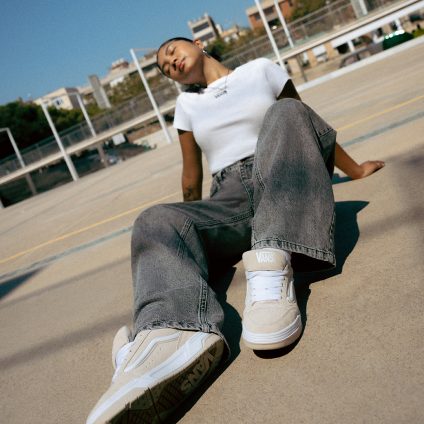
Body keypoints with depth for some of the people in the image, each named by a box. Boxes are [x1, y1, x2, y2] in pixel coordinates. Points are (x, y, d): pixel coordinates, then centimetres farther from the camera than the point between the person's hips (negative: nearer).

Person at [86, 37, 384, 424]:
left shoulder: (260, 70, 16)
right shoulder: (187, 104, 22)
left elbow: (313, 124, 22)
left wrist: (355, 170, 28)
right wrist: (191, 227, 32)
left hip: (285, 186, -1)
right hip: (231, 201, 2)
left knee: (286, 112, -28)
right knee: (157, 222, -28)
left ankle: (272, 263, -47)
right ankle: (172, 331, -61)